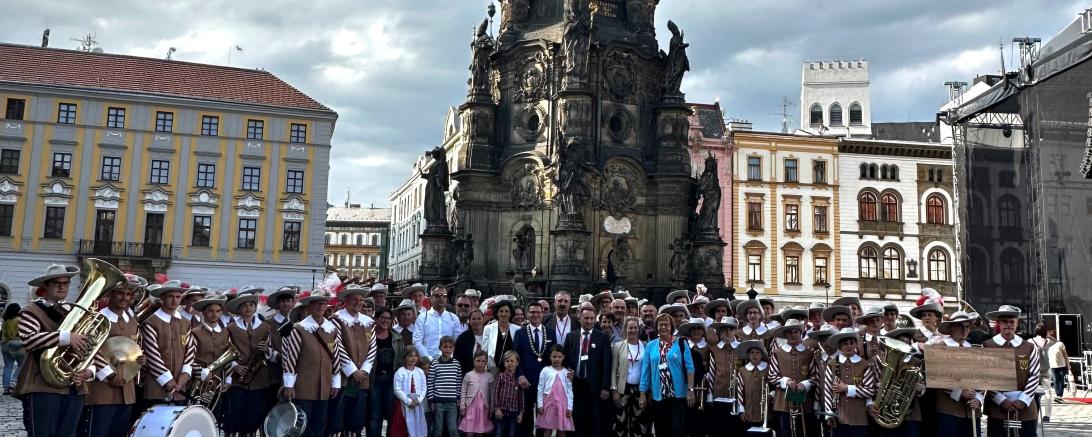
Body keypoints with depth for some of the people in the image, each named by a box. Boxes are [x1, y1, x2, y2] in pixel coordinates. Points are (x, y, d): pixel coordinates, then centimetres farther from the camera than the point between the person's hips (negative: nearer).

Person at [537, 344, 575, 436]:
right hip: (548, 403, -1)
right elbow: (540, 389, 2)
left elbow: (569, 391, 3)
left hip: (562, 404, 1)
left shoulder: (566, 372, 3)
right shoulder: (545, 370, 0)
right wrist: (540, 404, -2)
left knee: (562, 431, 5)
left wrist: (569, 407, -1)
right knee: (547, 430, 2)